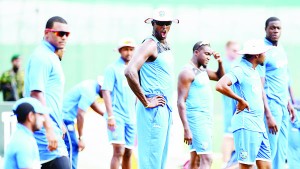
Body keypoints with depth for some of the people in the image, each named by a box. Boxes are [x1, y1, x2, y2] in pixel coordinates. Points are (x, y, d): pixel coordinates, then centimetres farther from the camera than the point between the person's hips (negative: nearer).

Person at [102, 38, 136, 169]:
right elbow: (106, 92, -9)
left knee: (128, 153, 8)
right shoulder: (113, 68, -3)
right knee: (119, 151, -17)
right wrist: (110, 116, -17)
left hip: (131, 117, 6)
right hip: (117, 116, -6)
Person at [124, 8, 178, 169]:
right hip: (154, 110, -10)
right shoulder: (150, 44, -11)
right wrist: (146, 102, -20)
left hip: (165, 109, 10)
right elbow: (130, 72, -25)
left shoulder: (165, 46, 17)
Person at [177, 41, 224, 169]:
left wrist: (220, 62, 12)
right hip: (196, 120, -10)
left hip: (206, 120, 10)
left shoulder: (203, 71, 15)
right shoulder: (188, 72, -11)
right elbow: (181, 102, -16)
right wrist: (186, 129, -22)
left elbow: (220, 77, 32)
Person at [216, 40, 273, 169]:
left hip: (259, 126, 9)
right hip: (246, 125, -9)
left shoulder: (254, 72, 20)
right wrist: (241, 100, -17)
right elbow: (220, 86, -24)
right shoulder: (240, 70, -9)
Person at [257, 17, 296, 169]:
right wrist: (268, 115, -21)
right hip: (271, 104, -8)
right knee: (270, 150, -6)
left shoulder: (280, 49, 11)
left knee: (282, 151, 10)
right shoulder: (263, 51, -14)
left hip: (283, 105, 8)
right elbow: (260, 86, -17)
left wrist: (289, 103, 19)